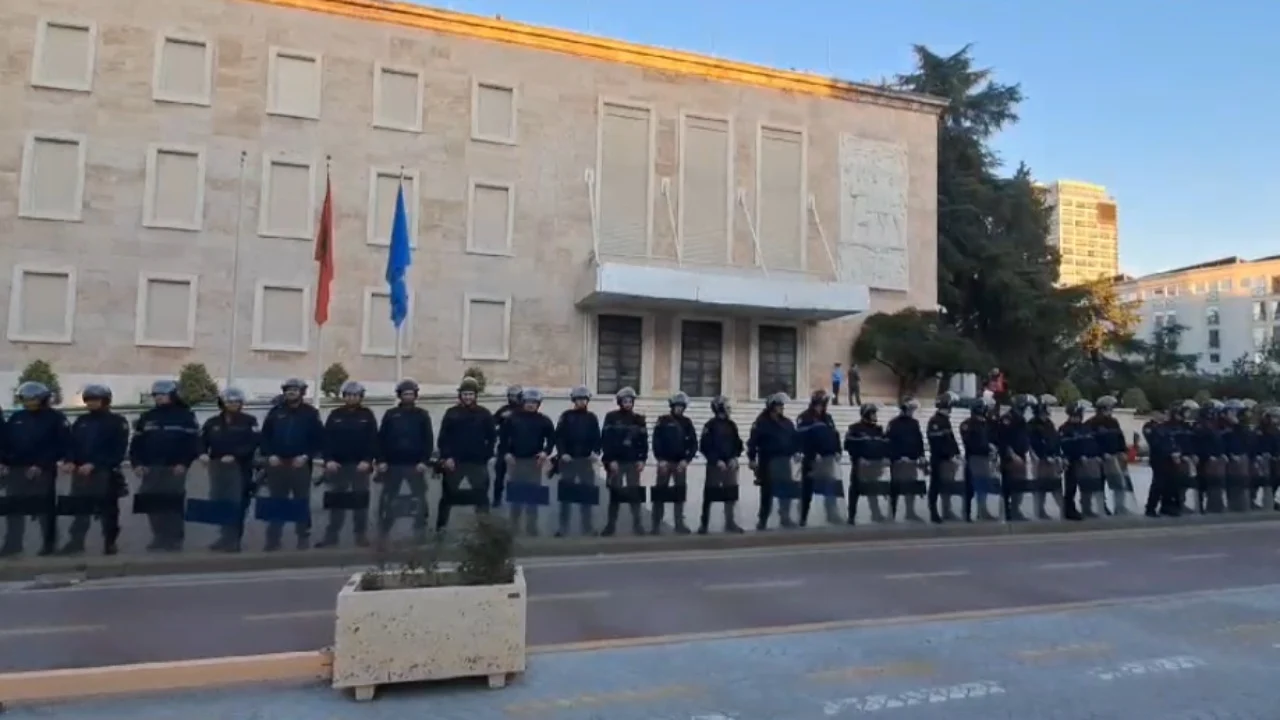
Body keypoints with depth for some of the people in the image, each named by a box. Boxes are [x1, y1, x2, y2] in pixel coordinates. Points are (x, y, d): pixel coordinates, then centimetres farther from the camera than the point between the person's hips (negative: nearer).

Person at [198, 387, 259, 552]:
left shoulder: (249, 421, 0)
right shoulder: (212, 422, 13)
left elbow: (253, 443, -10)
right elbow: (202, 440, 10)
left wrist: (235, 456, -20)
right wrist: (203, 453, -11)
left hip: (240, 467, -4)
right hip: (217, 467, 5)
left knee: (236, 503, -7)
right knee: (218, 502, 6)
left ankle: (233, 540, -2)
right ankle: (226, 537, 17)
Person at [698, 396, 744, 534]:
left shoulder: (731, 425, 10)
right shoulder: (710, 425, -6)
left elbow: (738, 443, 13)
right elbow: (704, 446, -10)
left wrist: (735, 458, -4)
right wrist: (717, 460, -16)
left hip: (731, 464, 5)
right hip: (715, 464, -5)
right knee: (709, 495, -1)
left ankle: (730, 523, 16)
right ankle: (703, 524, 7)